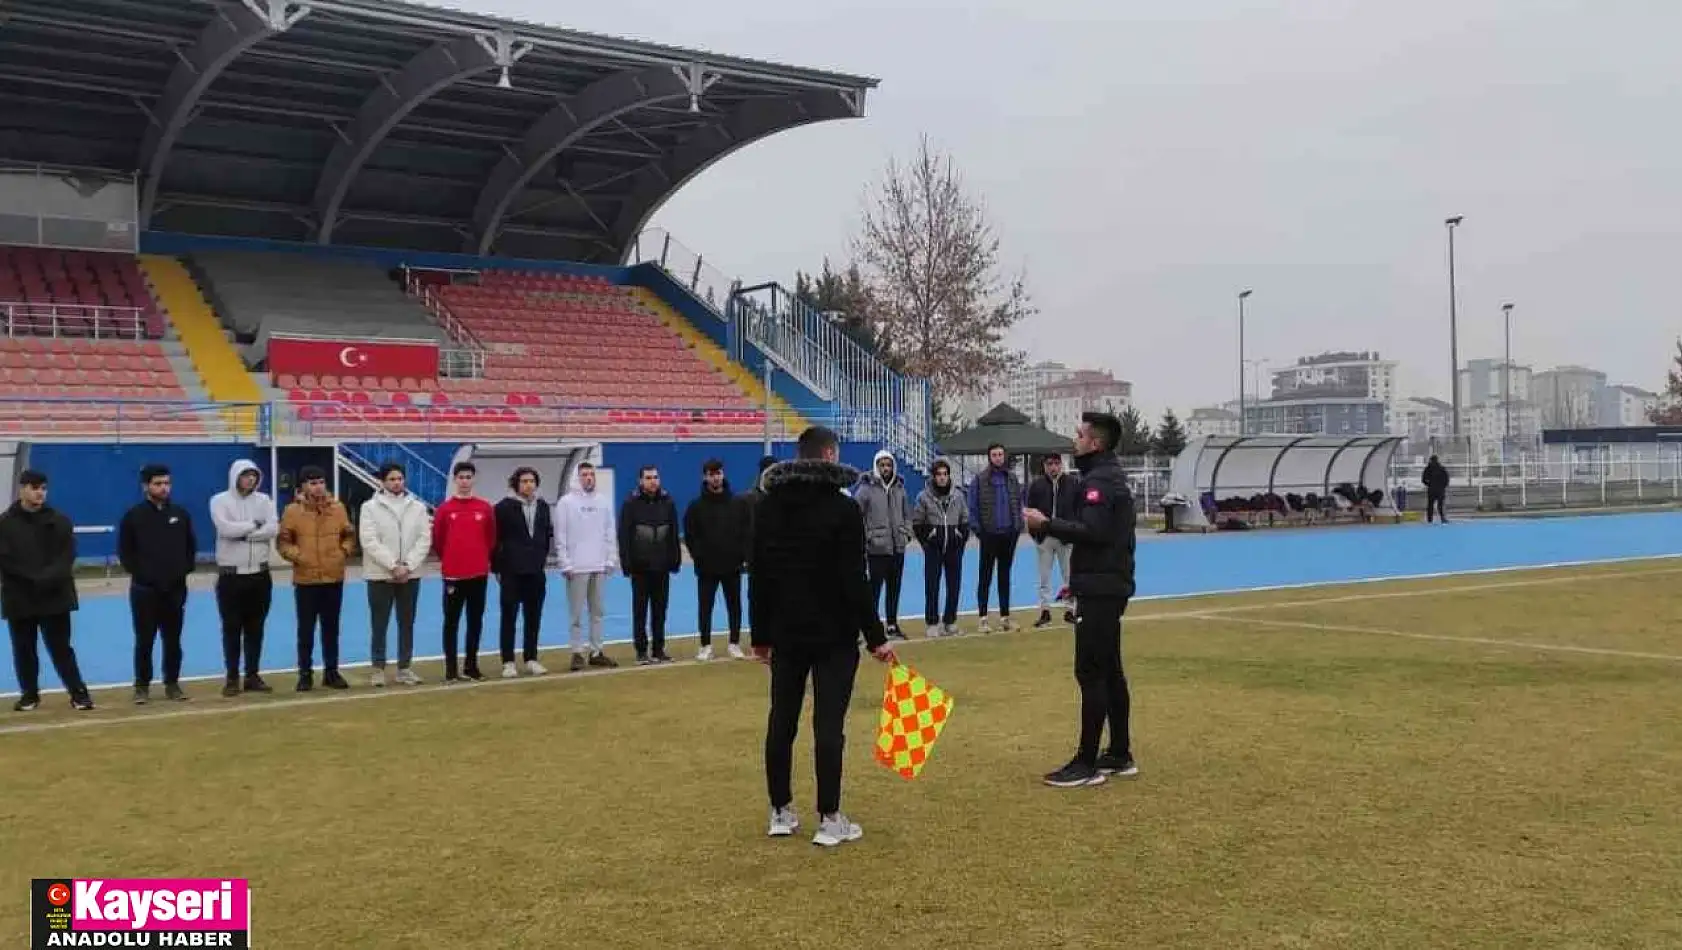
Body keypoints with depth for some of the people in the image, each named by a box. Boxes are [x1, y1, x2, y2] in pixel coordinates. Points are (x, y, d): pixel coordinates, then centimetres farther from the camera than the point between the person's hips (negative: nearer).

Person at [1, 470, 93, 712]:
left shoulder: (59, 521, 4)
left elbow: (67, 556, -3)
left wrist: (48, 578, -19)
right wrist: (34, 579, -16)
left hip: (54, 596, 0)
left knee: (61, 647, 2)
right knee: (24, 650, 9)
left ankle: (78, 692, 6)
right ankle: (29, 694, 22)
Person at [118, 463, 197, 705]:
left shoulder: (180, 514, 7)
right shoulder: (134, 516, -2)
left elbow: (191, 546, 14)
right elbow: (125, 551, 1)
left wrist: (185, 569, 4)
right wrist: (138, 572, -5)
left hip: (175, 588, 3)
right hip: (144, 589, -3)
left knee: (173, 640, 8)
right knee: (144, 641, 1)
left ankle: (172, 684, 17)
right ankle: (142, 686, 10)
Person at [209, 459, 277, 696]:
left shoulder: (263, 500, 6)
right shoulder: (220, 501, -4)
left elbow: (273, 529, -10)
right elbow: (226, 528, -21)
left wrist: (243, 533, -16)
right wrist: (255, 525, -11)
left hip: (260, 574, 3)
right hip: (231, 574, -3)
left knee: (255, 628, 9)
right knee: (232, 628, 2)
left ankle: (252, 675, 17)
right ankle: (232, 677, 10)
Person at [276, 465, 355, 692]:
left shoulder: (338, 508, 3)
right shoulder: (293, 510, -4)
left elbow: (349, 536, 12)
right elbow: (284, 541, 0)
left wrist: (344, 552, -3)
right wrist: (297, 556, -14)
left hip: (334, 578, 2)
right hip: (305, 579, -2)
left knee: (331, 628, 11)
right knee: (306, 629, 4)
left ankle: (331, 671, 20)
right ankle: (305, 674, 13)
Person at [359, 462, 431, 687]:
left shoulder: (418, 507, 6)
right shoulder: (370, 507, -3)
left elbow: (424, 540, -1)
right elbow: (369, 542, -11)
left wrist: (407, 566, -13)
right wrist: (393, 565, -16)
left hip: (410, 575, 3)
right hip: (380, 575, -3)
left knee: (407, 624, 8)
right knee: (379, 625, 2)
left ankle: (404, 668, 17)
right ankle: (379, 668, 11)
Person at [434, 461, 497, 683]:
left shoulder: (485, 508, 3)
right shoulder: (445, 508, -2)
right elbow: (437, 539, 5)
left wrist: (483, 559, 12)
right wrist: (448, 560, 12)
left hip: (479, 573, 2)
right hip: (453, 574, -2)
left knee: (476, 621, 8)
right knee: (451, 621, 2)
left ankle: (471, 666, 17)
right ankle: (451, 668, 8)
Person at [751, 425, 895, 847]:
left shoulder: (769, 506, 5)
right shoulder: (843, 508, -11)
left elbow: (758, 577, 7)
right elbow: (854, 581, -14)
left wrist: (760, 634, 14)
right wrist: (876, 636, -9)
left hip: (786, 633, 5)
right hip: (834, 635, -5)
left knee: (781, 721, 12)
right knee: (829, 725, -2)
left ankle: (780, 813, 19)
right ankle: (829, 820, 2)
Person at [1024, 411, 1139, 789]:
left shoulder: (1099, 480, -15)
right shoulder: (1108, 476, 17)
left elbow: (1091, 531, -26)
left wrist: (1046, 524, -20)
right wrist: (1079, 579, 15)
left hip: (1100, 589, -11)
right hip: (1108, 585, 11)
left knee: (1090, 672, -8)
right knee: (1109, 670, 14)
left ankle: (1087, 764, -5)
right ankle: (1119, 756, 20)